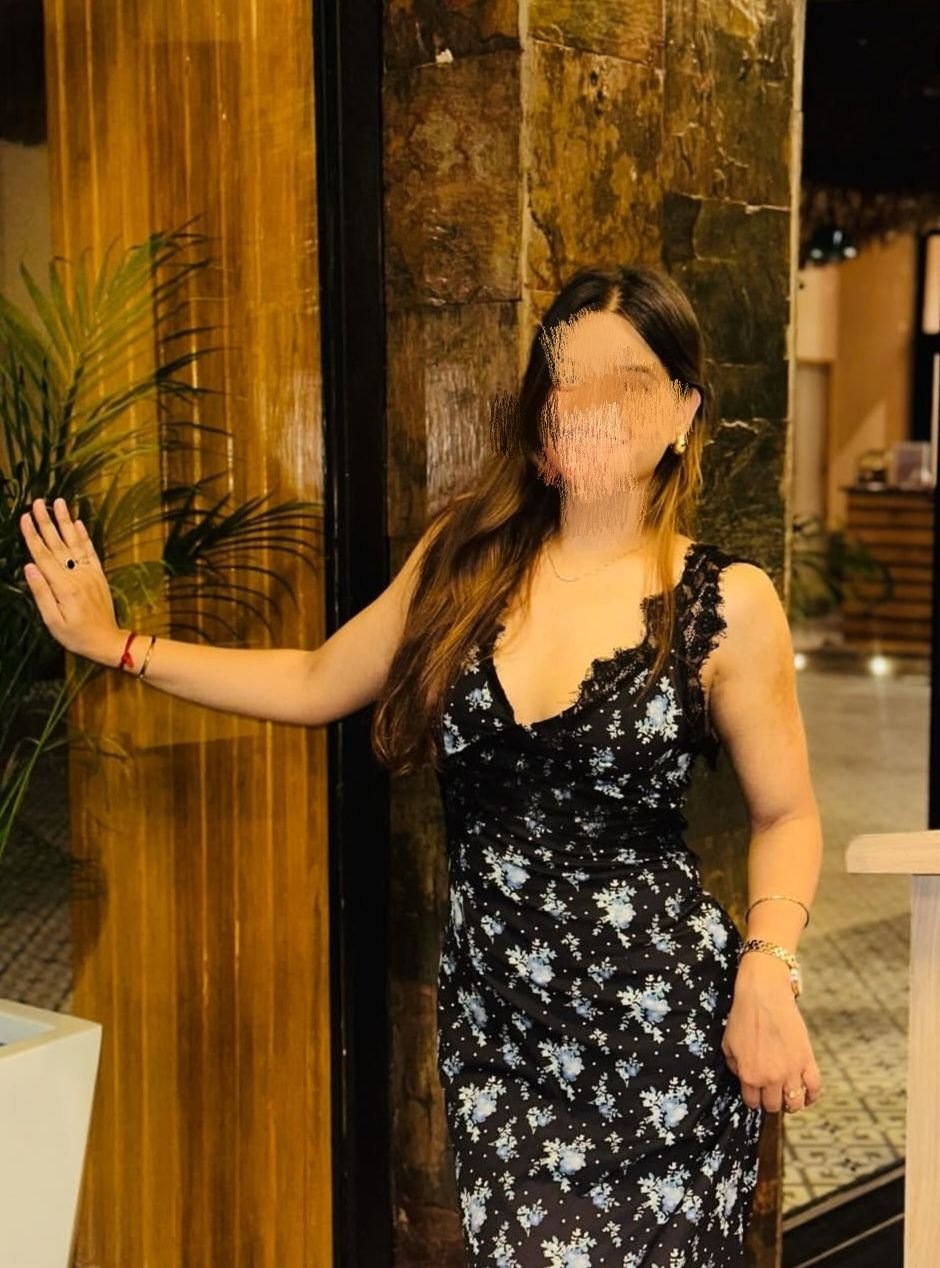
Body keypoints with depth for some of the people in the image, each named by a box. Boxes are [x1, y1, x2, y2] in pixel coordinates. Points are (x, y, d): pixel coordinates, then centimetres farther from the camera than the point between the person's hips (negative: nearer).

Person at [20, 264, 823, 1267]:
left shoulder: (726, 603, -7)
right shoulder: (464, 559, 2)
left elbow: (785, 814, 3)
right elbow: (315, 683, 13)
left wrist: (767, 968, -13)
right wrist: (118, 645, 14)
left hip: (661, 1026, -2)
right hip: (492, 1014, 3)